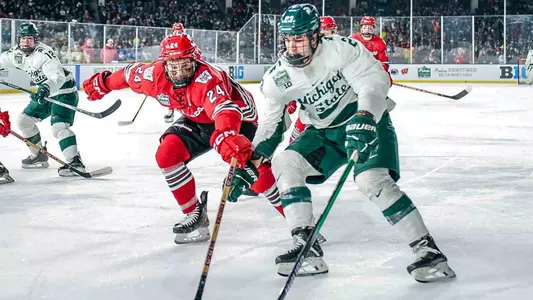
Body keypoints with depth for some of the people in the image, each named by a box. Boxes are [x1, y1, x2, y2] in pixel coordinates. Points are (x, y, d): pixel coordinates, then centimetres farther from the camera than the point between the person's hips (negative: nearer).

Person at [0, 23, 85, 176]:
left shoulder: (44, 54, -27)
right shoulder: (17, 53, -1)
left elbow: (58, 76, -39)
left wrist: (46, 87, -56)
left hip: (64, 92, -9)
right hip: (45, 93, 9)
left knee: (59, 126, -26)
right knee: (24, 120, 13)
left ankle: (75, 162, -32)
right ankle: (39, 156, 25)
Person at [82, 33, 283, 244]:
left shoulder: (208, 78, -39)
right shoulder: (155, 75, -20)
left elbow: (225, 109, -57)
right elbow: (130, 74, 2)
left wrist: (226, 136, -76)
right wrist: (102, 83, 16)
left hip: (238, 117, -6)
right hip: (198, 120, 6)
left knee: (252, 168, -24)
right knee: (166, 154, -11)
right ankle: (195, 214, 1)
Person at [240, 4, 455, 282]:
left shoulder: (340, 48, -24)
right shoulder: (277, 77, -8)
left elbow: (374, 79, -31)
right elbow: (270, 124, 3)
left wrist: (364, 120, -46)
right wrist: (250, 162, -3)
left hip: (368, 122, -6)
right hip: (324, 131, 6)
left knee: (372, 179, -27)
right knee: (284, 163, -13)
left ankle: (428, 251, -20)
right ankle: (307, 249, -10)